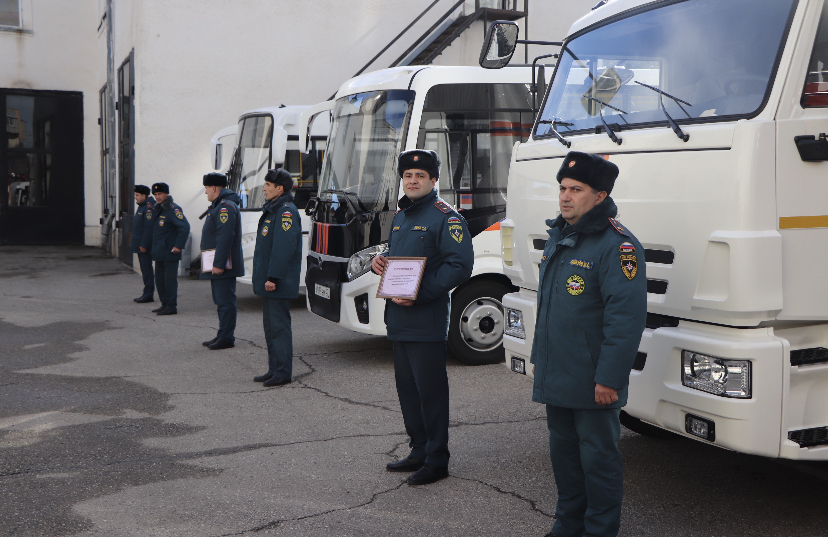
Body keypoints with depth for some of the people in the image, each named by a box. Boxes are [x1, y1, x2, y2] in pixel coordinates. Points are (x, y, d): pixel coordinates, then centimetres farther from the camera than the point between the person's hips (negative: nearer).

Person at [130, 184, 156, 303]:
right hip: (140, 245, 10)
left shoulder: (149, 208, -17)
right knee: (145, 270, 13)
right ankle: (147, 293, 19)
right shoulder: (141, 207, 15)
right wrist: (133, 240, 19)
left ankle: (148, 295, -1)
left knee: (146, 270, -6)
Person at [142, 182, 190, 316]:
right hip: (159, 252, 9)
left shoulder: (173, 210, -13)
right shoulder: (155, 210, 14)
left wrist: (178, 246, -23)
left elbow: (185, 227, -21)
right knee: (159, 280, 13)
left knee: (170, 279, -5)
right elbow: (150, 229, 24)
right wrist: (145, 245, 22)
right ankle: (165, 304, 22)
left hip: (170, 253, -9)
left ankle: (171, 307, 0)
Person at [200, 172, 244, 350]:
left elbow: (225, 237, -24)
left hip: (223, 265, -11)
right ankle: (222, 335, 22)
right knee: (221, 300, 15)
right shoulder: (219, 205, 19)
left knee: (225, 301, -7)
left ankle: (227, 338, -4)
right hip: (218, 264, 11)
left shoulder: (226, 207, -16)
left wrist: (219, 264, -26)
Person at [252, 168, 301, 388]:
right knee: (270, 326, 15)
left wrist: (272, 277, -25)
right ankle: (274, 369, 23)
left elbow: (283, 248, -23)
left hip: (279, 283, -10)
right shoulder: (272, 209, 17)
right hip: (267, 281, 10)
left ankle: (283, 373, 0)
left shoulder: (286, 211, -15)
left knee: (279, 326, -6)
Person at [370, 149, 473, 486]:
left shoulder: (445, 217, -10)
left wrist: (420, 293, -23)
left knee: (430, 390, -2)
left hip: (427, 321, -8)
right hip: (398, 319, 9)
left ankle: (436, 461, 8)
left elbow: (461, 265, -18)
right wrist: (379, 261, 5)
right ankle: (419, 451, 28)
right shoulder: (400, 216, 16)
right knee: (407, 388, 15)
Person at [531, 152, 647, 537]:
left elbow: (626, 317, -21)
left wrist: (609, 378, -24)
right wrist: (539, 356, 21)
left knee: (598, 457, 4)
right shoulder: (558, 237, 12)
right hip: (555, 377, 8)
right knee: (563, 451, 18)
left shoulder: (617, 245, -16)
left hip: (592, 382, -8)